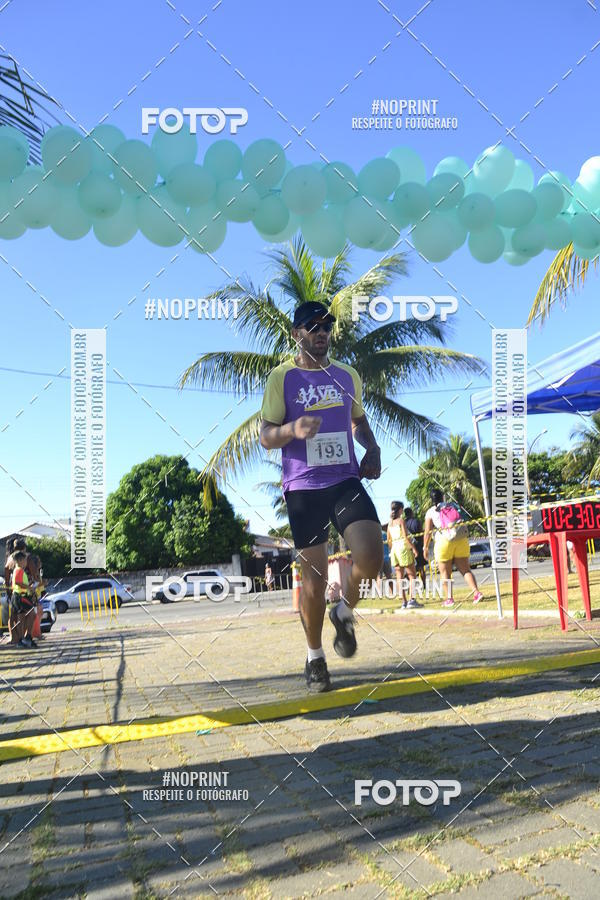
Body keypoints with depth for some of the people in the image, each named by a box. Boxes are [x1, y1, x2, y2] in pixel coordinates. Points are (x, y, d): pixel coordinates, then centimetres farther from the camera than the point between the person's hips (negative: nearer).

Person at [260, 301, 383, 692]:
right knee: (315, 578, 0)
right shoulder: (282, 377, -1)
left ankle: (345, 612, 15)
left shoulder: (348, 375, 12)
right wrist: (292, 430, -23)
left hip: (346, 480, 3)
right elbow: (266, 436, -2)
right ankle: (315, 656, 23)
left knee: (371, 556, -17)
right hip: (303, 487, -3)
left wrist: (373, 449, 5)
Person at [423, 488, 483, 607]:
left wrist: (425, 548, 7)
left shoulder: (430, 512, 3)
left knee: (445, 573, 7)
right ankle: (476, 592, -6)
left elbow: (428, 532, 0)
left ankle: (449, 598, 7)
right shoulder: (453, 506, 16)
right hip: (461, 539, 4)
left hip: (443, 540, -3)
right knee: (465, 569, 7)